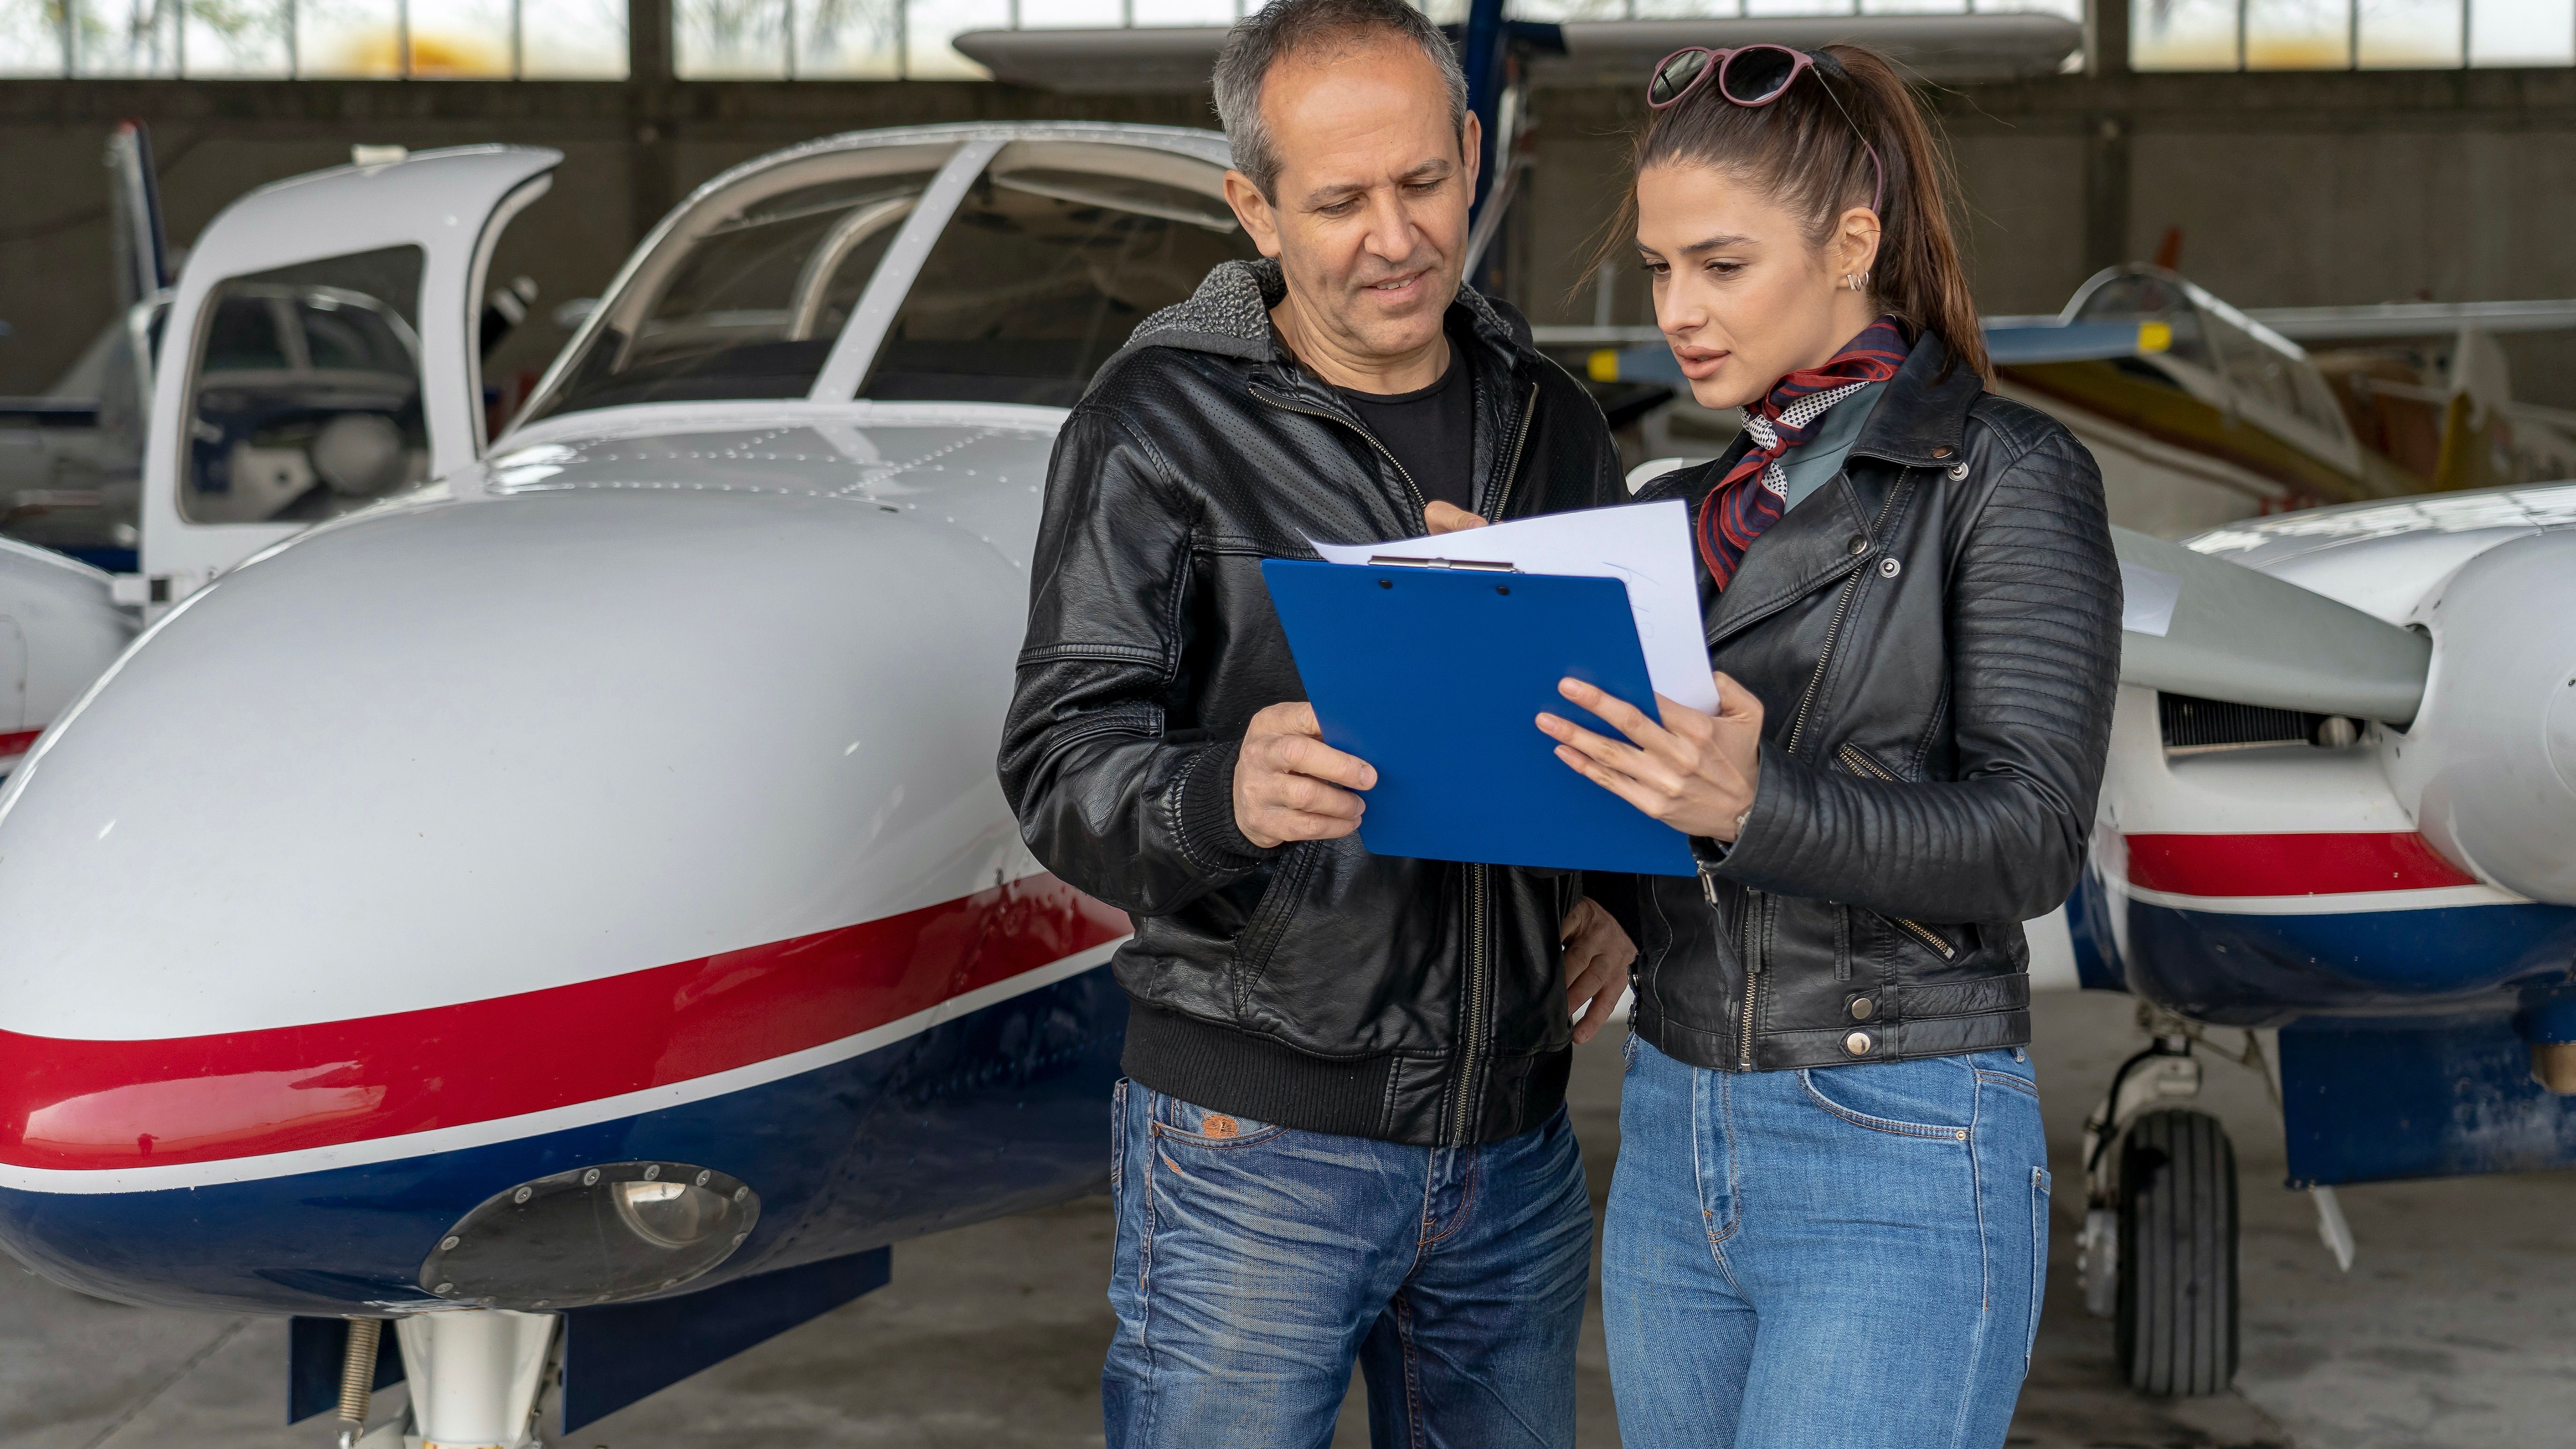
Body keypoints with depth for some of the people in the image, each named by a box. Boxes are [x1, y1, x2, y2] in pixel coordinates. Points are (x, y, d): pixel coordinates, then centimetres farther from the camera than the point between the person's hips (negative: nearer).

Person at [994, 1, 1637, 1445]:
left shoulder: (1552, 421, 10)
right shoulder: (1164, 420, -6)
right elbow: (1063, 760, -13)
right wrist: (1226, 793, -34)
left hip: (1515, 1143, 5)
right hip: (1256, 1139, -5)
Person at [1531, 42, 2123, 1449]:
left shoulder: (2004, 476, -6)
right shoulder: (1686, 513, 13)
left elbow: (2031, 838, -15)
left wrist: (1752, 808, -31)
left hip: (1901, 1165, -7)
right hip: (1670, 1142, 7)